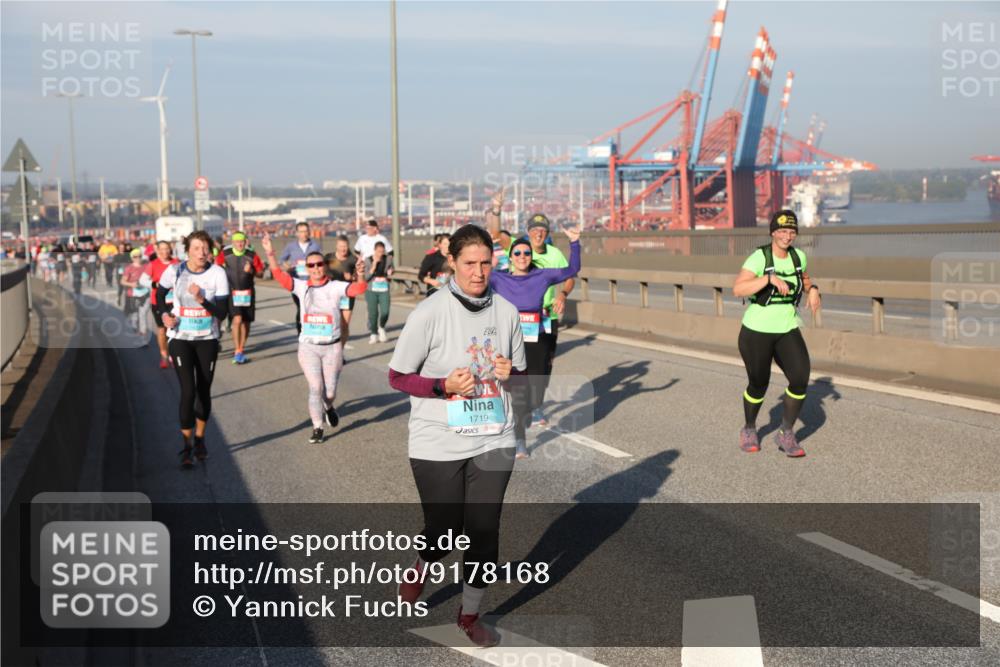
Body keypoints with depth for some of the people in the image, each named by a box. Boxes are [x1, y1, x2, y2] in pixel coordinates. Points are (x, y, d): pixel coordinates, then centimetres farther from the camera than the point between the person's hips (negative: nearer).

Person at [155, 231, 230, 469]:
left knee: (204, 391, 9)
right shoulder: (174, 271, -11)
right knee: (188, 391, -11)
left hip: (207, 338, 1)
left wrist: (202, 299, -27)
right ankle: (186, 446, 0)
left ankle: (200, 439, 30)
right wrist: (164, 313, -6)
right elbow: (160, 292, 11)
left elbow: (223, 312, -12)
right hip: (180, 338, -1)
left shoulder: (217, 273, -12)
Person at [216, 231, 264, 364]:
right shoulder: (225, 254, -4)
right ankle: (237, 352, -12)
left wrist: (251, 271, -16)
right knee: (237, 320, -18)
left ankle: (240, 350, 24)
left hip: (248, 292, 3)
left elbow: (260, 273, 1)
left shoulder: (252, 256, -2)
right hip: (231, 292, -3)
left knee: (246, 322, 7)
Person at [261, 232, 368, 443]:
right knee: (316, 388, -6)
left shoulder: (335, 287, -3)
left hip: (332, 347, 0)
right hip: (308, 347, 0)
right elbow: (279, 275, -8)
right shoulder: (301, 287, 2)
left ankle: (328, 407, 42)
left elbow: (358, 288, -18)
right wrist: (270, 254, -22)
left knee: (330, 391, 5)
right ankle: (317, 428, 10)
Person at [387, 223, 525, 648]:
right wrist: (446, 385, -21)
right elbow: (397, 377, -7)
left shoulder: (506, 311, 1)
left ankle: (470, 614, 29)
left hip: (494, 442, 3)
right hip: (438, 446, -3)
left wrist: (510, 374, -11)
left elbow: (520, 373, 13)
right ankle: (421, 567, 43)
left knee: (484, 531, 7)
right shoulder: (429, 313, -12)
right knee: (444, 531, 6)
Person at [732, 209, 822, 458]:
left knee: (800, 379, -15)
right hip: (756, 332, -4)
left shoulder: (798, 255, 1)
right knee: (758, 385, 10)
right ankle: (749, 430, 39)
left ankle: (786, 434, 4)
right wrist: (770, 277, -38)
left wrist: (812, 289, 3)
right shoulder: (759, 257, -17)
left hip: (787, 332, 4)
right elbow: (738, 290, -29)